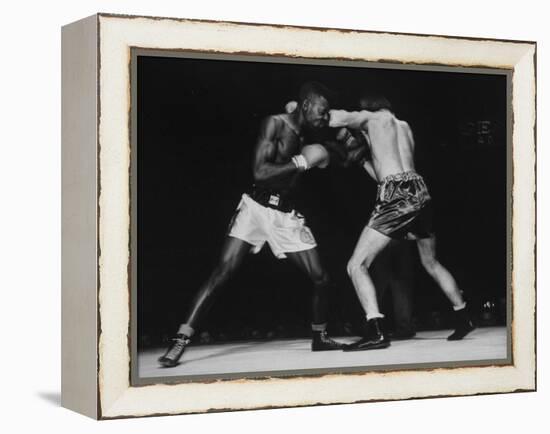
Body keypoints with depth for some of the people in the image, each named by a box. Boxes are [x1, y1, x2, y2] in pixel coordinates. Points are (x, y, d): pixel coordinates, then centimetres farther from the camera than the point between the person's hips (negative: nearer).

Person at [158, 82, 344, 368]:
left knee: (321, 279, 2)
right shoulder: (275, 124, -10)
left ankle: (319, 338, 26)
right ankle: (180, 341, -17)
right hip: (257, 206, -6)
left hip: (286, 215, 6)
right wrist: (301, 162, -19)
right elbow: (260, 172, -20)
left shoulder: (306, 136, 9)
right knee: (223, 271, -17)